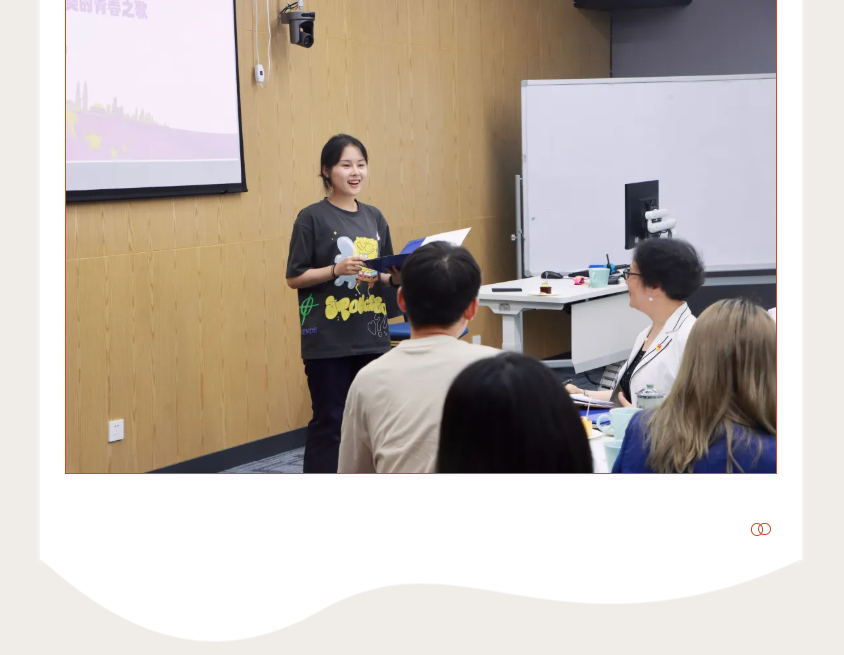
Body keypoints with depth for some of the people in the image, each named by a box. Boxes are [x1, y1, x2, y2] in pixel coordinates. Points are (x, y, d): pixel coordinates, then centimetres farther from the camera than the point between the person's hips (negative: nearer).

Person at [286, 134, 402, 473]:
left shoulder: (374, 217, 10)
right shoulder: (312, 218, -6)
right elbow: (294, 277, -7)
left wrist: (397, 275, -6)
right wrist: (336, 269, -20)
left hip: (371, 337, 5)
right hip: (328, 340, -5)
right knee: (329, 421, -1)